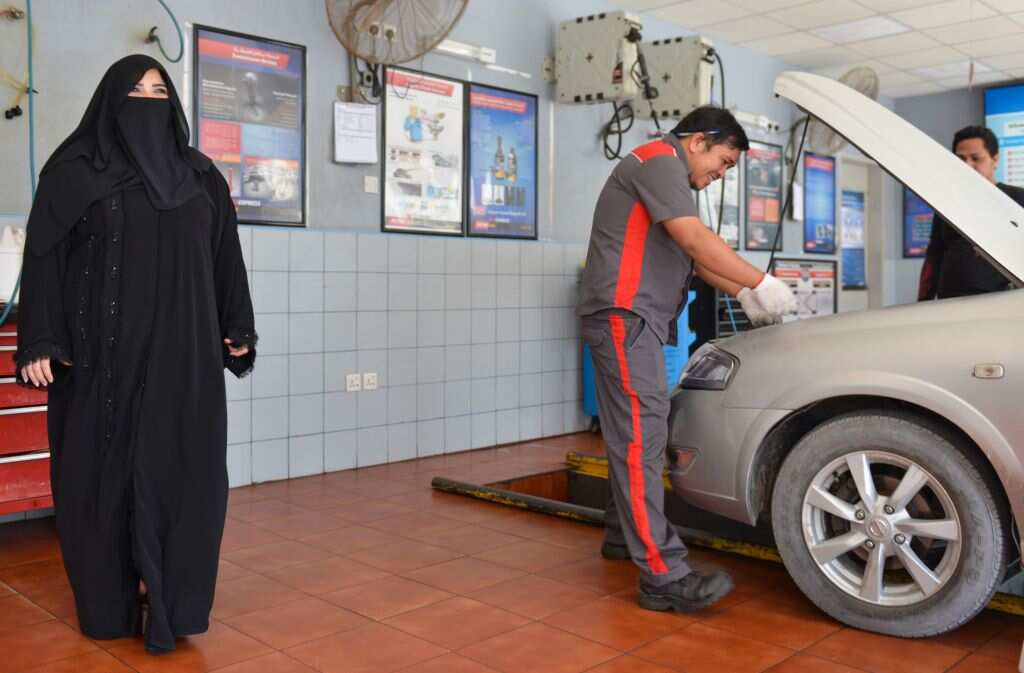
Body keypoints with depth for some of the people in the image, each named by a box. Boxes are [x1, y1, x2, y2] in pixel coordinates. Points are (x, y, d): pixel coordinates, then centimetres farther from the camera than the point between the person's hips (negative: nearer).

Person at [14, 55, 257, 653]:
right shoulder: (74, 171, 2)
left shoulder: (201, 177, 11)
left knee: (183, 468, -1)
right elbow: (44, 259, -2)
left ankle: (169, 599, 9)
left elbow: (227, 258, 13)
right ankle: (111, 603, 17)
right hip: (103, 351, -2)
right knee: (106, 470, 4)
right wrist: (39, 343, -10)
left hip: (182, 350, 3)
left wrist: (239, 330, 7)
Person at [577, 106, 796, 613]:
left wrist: (744, 296, 18)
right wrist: (762, 283, -14)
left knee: (633, 434, 15)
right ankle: (663, 576, -17)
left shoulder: (670, 177, 27)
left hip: (632, 319, 11)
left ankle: (623, 536, 26)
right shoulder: (658, 160, -6)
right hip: (622, 314, -11)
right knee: (641, 437, -15)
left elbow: (695, 258, 27)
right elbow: (696, 239, -18)